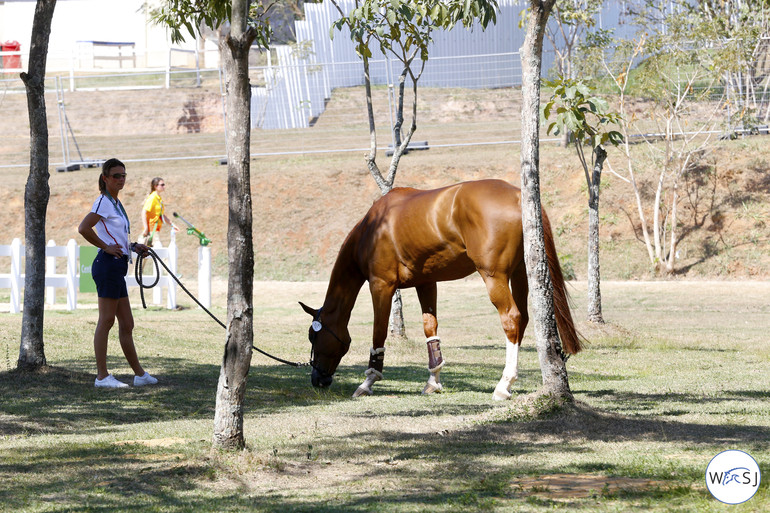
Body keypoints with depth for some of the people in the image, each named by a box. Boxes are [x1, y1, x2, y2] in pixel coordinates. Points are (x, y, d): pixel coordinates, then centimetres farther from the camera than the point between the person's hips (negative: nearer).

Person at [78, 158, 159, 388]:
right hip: (108, 264, -10)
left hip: (117, 266, 10)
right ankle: (102, 376, -5)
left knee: (126, 324, 12)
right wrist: (106, 247, -16)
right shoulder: (104, 202, -10)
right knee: (106, 320, -7)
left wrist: (133, 247, 14)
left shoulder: (116, 203, 19)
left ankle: (139, 374, 17)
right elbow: (83, 228, -24)